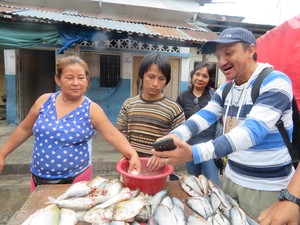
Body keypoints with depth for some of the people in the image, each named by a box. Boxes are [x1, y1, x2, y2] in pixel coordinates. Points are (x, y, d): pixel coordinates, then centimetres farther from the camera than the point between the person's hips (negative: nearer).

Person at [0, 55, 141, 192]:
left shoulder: (92, 110, -12)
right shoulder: (44, 101, -3)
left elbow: (113, 135, -22)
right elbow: (24, 130, 8)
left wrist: (133, 154, -37)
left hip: (76, 179, -3)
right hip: (39, 178, 4)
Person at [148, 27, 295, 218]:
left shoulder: (275, 82, -18)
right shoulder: (225, 90, 3)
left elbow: (252, 130, -31)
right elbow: (204, 116, -11)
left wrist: (194, 154, -42)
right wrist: (175, 136, -32)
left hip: (266, 186, -5)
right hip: (232, 177, 6)